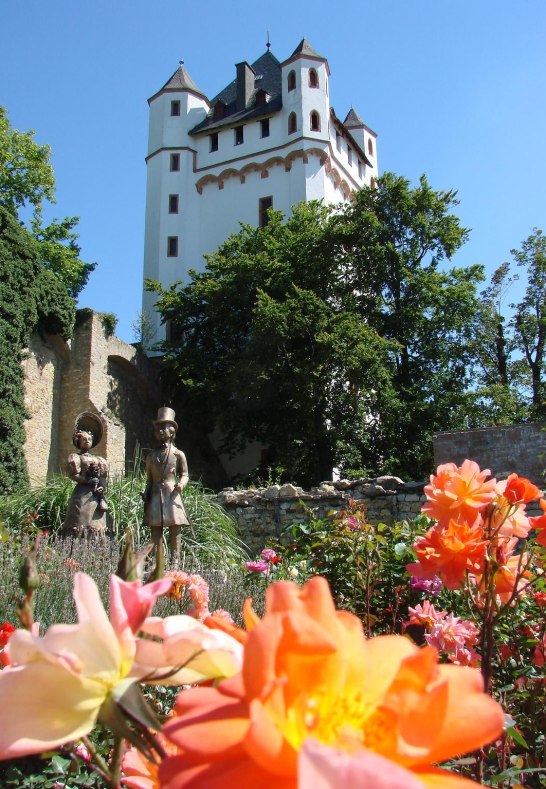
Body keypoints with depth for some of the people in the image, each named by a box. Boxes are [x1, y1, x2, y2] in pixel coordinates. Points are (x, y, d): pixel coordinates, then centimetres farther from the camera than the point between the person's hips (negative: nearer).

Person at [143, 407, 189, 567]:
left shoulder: (178, 455, 4)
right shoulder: (151, 456, 13)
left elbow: (185, 475, 8)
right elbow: (149, 479, 17)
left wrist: (181, 484, -12)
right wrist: (145, 497, 8)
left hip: (172, 496, -3)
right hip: (155, 498, 3)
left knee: (175, 532, -4)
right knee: (156, 535, 2)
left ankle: (175, 564, -1)